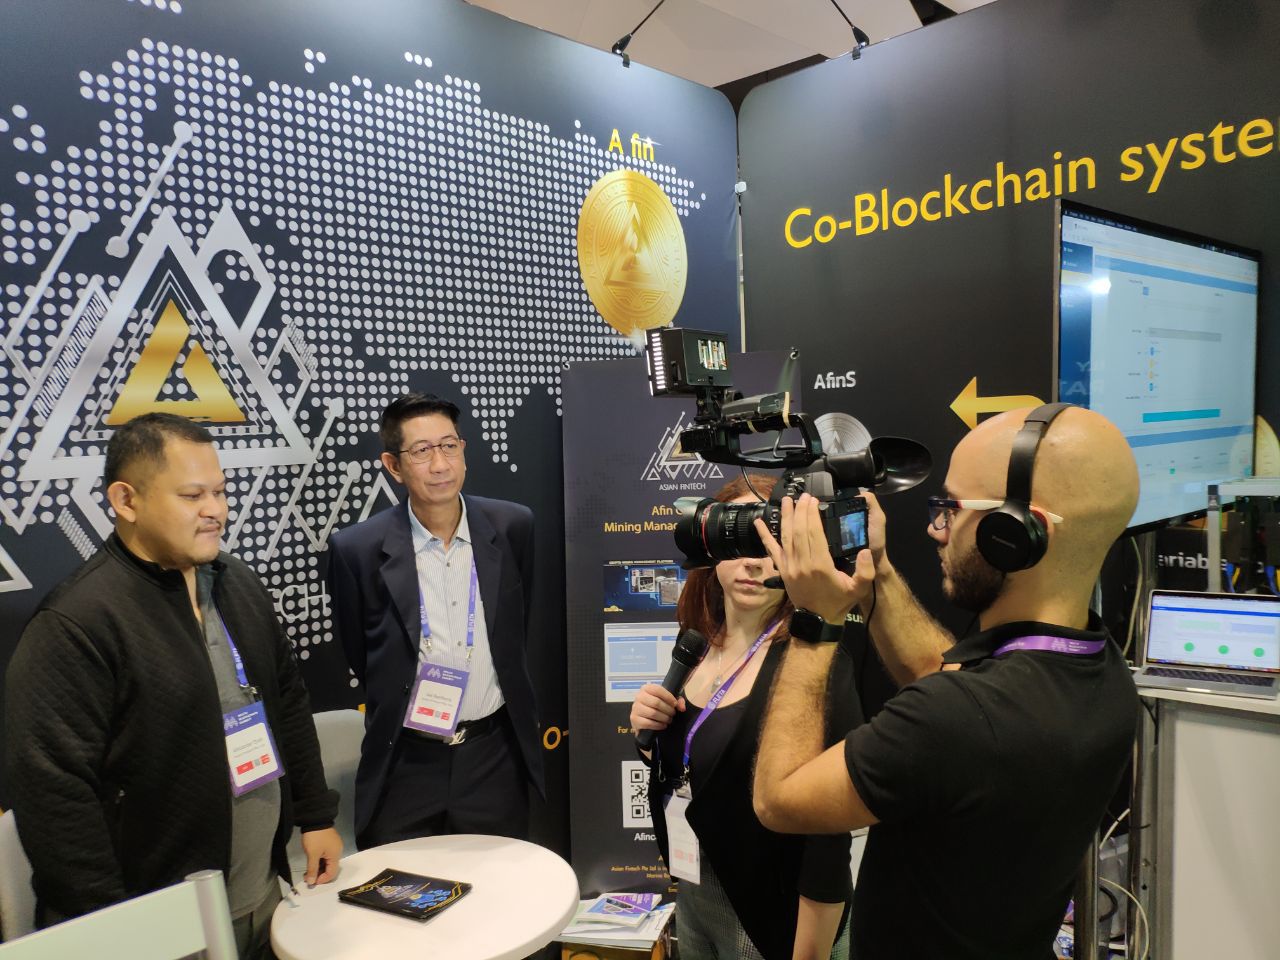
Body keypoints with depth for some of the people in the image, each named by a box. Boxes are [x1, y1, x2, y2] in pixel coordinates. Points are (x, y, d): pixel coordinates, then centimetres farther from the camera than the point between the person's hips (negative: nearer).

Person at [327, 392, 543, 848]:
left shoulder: (513, 526, -6)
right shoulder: (357, 548, -11)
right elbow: (358, 656, 4)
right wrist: (404, 707, 8)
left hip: (494, 758, 2)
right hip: (404, 764, -1)